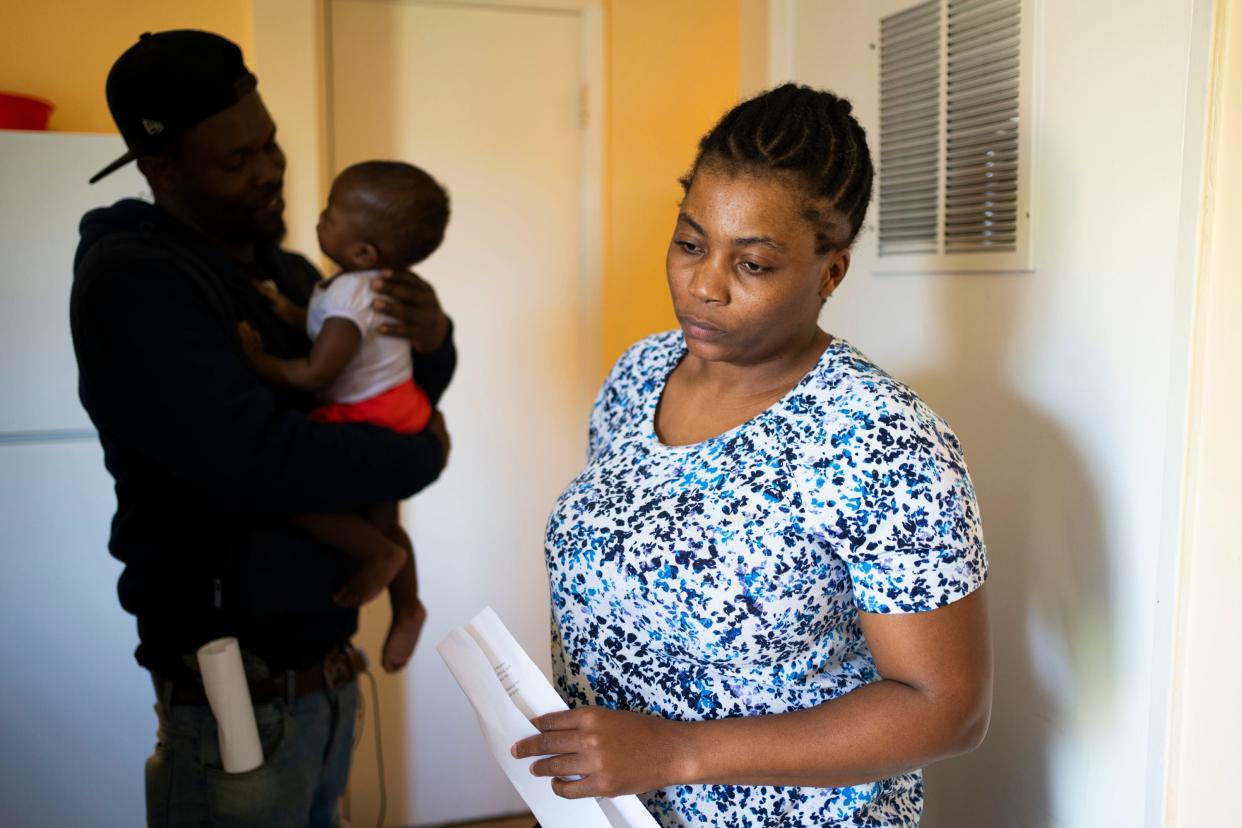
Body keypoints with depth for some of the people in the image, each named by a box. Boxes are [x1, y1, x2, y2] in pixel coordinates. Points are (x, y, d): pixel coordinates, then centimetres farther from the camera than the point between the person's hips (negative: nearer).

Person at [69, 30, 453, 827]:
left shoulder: (291, 274, 7)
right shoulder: (133, 282, -16)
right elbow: (258, 460, -28)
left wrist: (433, 342, -8)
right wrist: (423, 456, -14)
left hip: (327, 670, 7)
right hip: (241, 694, -7)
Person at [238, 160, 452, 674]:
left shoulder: (348, 294, -24)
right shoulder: (385, 283, 5)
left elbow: (317, 372, -27)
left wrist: (260, 364, -15)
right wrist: (289, 311, 2)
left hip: (368, 420, -10)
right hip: (396, 408, 10)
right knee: (382, 518, 22)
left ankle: (380, 553, -4)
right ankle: (406, 609, 38)